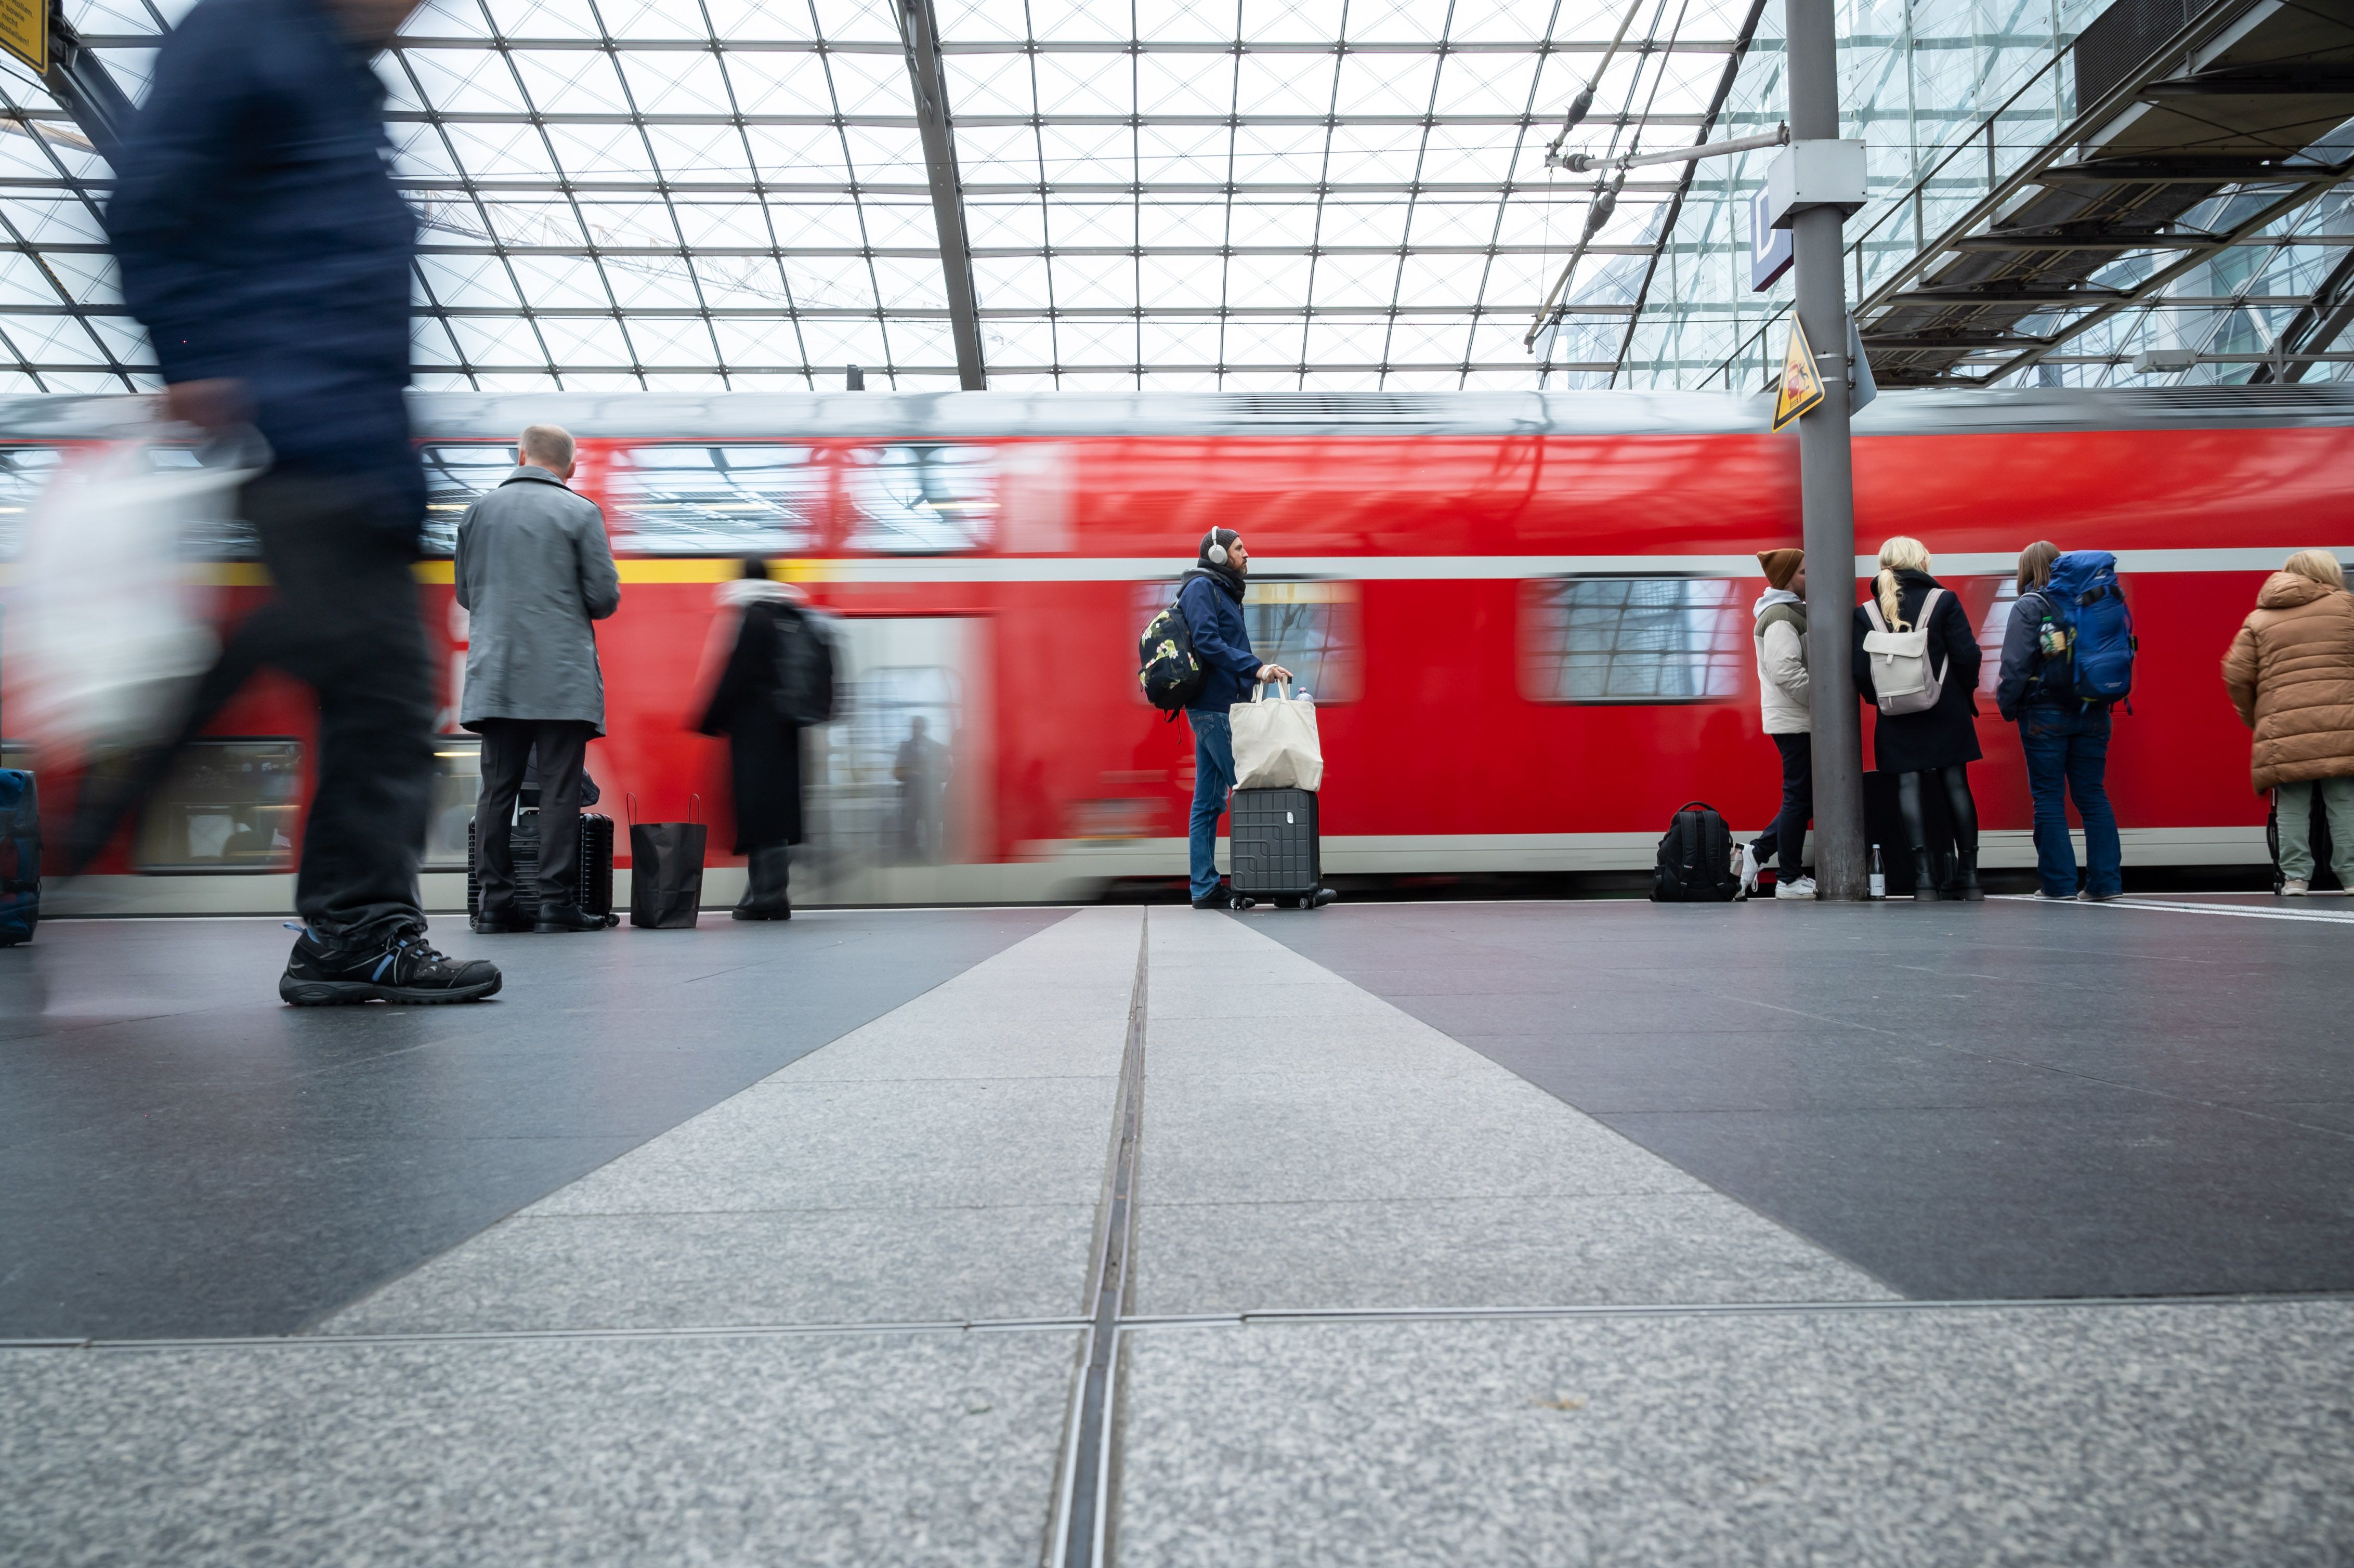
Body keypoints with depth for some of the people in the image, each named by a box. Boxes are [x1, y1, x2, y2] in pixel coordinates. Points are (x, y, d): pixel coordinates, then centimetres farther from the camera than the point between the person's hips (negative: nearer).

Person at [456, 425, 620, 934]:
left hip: (494, 676, 4)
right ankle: (557, 901, -3)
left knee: (497, 787, 7)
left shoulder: (478, 511, 10)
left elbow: (465, 593, 17)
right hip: (562, 678, -4)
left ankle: (494, 901, 8)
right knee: (560, 790, -2)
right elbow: (605, 598, -4)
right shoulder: (581, 512, -3)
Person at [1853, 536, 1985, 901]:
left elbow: (1860, 670, -5)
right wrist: (1965, 692, 8)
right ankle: (1968, 874, 10)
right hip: (1947, 710, 0)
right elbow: (1967, 655, -7)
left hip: (1897, 717, 0)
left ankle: (1924, 876, -5)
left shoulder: (1866, 612, 0)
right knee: (1956, 785, 7)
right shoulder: (1944, 601, -3)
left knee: (1909, 786, 0)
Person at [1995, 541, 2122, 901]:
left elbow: (2016, 663, -12)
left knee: (2049, 798, 1)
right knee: (2093, 795, 8)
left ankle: (2058, 882, 1)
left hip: (2046, 714, -5)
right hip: (2091, 713, 5)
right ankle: (2105, 881, 4)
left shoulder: (2028, 606, -5)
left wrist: (2007, 705, -2)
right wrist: (2101, 698, 16)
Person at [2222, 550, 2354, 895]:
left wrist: (2254, 720, 18)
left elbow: (2237, 675, 7)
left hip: (2283, 729, 1)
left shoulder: (2258, 620, 14)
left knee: (2292, 808, 4)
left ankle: (2295, 877, 5)